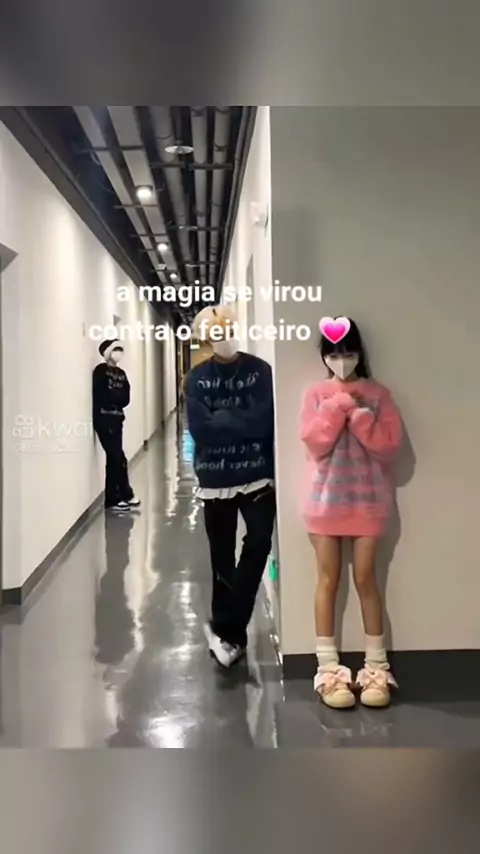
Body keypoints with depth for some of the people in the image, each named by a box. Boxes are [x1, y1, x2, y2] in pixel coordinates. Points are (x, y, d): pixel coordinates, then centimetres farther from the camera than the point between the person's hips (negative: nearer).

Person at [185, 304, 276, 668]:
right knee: (222, 557, 9)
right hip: (216, 479, 1)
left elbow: (262, 422, -11)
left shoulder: (260, 370, 0)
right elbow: (199, 429, -10)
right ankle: (230, 631, 25)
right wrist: (239, 422, -12)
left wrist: (221, 418, -9)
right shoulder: (198, 377, 3)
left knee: (259, 545, -15)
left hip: (257, 476, -1)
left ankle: (225, 628, 0)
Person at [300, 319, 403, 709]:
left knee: (366, 578, 4)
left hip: (367, 499, 0)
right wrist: (337, 406, -17)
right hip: (326, 499, 0)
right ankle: (328, 668, 12)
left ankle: (377, 667, 15)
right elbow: (315, 443, -10)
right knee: (328, 580, 5)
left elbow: (390, 444, -7)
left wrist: (359, 416, -18)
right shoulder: (316, 395, 2)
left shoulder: (378, 395, 1)